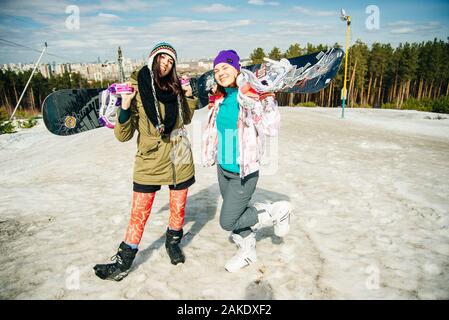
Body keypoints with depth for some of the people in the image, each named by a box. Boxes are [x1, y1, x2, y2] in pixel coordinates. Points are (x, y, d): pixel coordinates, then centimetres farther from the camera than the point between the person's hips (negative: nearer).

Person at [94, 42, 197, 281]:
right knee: (139, 214, 3)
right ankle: (123, 262, 23)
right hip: (149, 160, -3)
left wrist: (188, 97, 7)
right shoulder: (136, 87, -8)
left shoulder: (175, 87, 3)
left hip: (180, 159, 4)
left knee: (178, 208, 15)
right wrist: (125, 107, -25)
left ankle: (173, 243, 42)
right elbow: (123, 135, -11)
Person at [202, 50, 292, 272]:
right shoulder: (221, 100, 6)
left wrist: (252, 102, -28)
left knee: (227, 222, -2)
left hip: (243, 172, -7)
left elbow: (271, 129, -26)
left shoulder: (255, 95, -14)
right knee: (235, 215, 18)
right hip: (222, 169, 7)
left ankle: (277, 211, 15)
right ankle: (247, 252, 43)